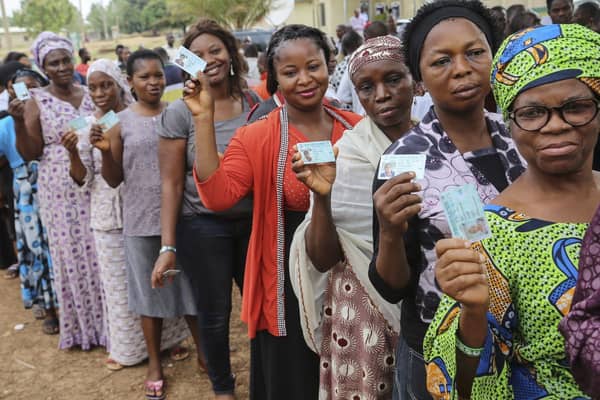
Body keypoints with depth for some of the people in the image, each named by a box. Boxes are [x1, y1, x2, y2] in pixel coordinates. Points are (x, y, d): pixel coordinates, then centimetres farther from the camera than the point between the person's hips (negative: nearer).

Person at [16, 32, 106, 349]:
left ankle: (109, 320, 23)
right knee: (72, 254, 5)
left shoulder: (91, 94, 8)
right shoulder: (37, 102, -1)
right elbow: (30, 154, -5)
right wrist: (18, 121, -19)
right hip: (61, 192, -2)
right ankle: (82, 324, 21)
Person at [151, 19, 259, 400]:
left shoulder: (254, 102, 0)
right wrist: (168, 246, -11)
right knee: (215, 312, 12)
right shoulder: (180, 112, -10)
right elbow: (171, 183, -9)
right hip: (203, 226, -3)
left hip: (253, 220, 3)